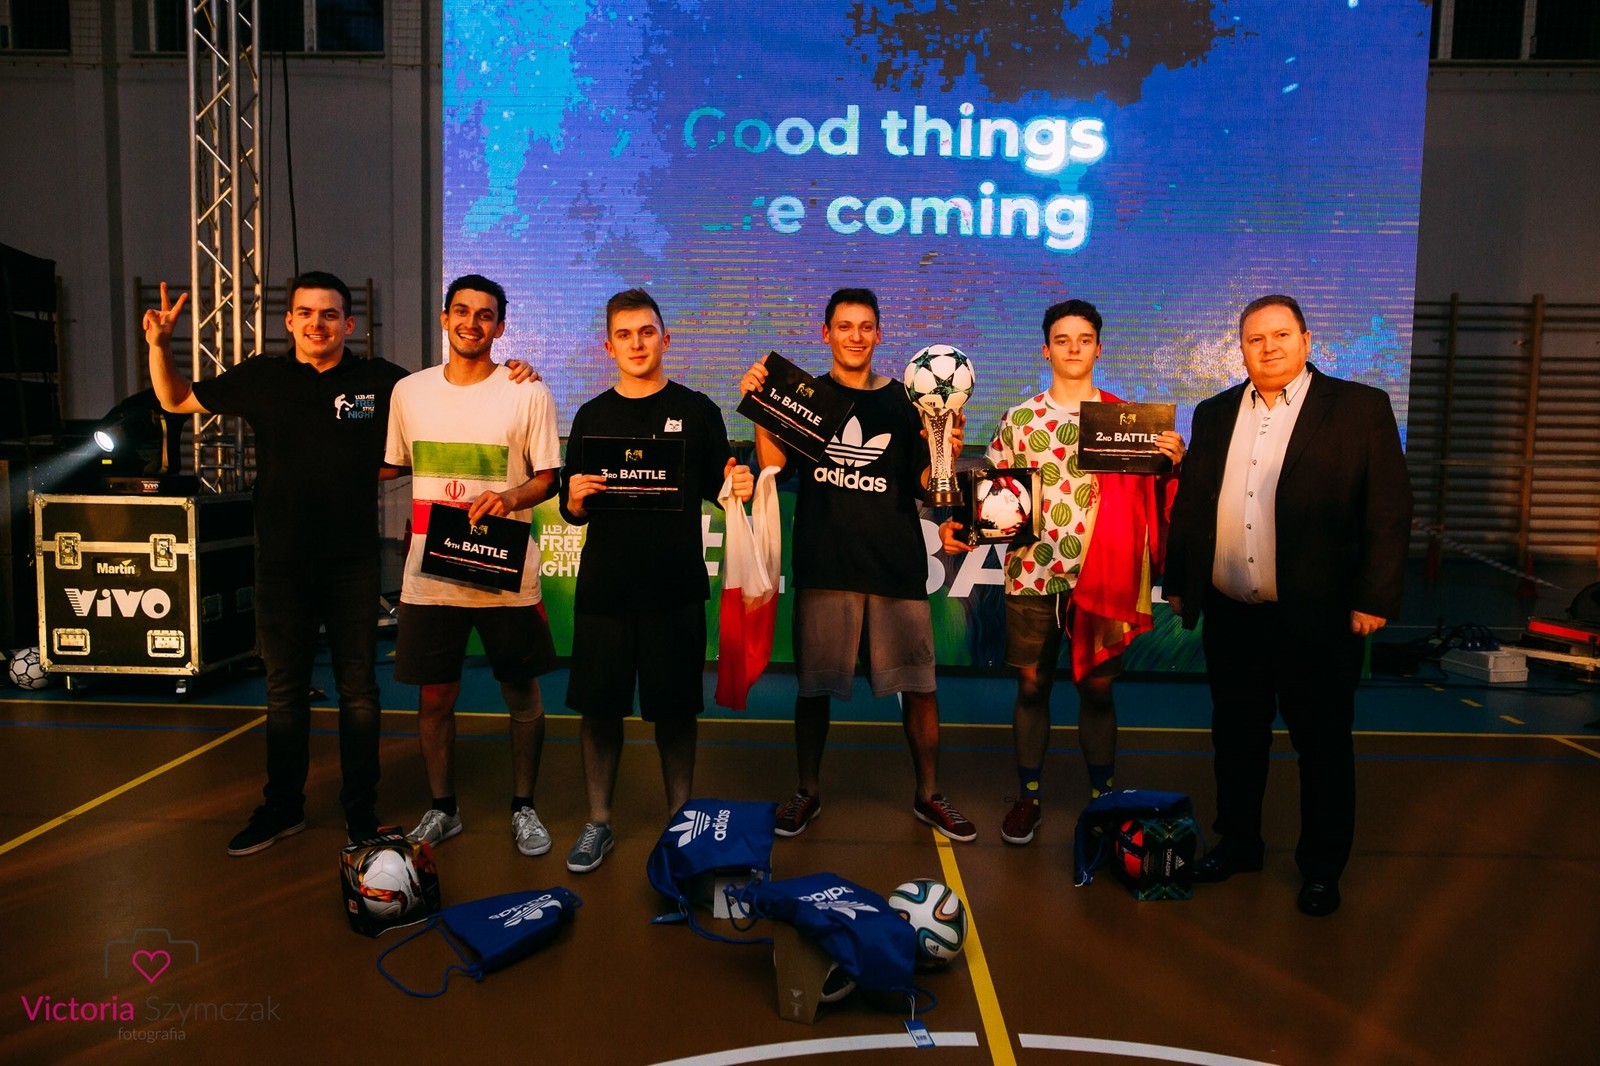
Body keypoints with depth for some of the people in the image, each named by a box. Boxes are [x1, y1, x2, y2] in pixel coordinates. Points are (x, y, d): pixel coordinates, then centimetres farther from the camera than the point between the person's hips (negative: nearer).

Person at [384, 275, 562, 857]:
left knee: (522, 694, 8)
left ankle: (523, 808, 26)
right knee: (435, 696, 10)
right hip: (430, 572, 2)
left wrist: (508, 498, -20)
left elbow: (547, 478, -2)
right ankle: (442, 809, 29)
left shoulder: (528, 394, -3)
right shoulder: (409, 391, 7)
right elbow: (391, 466, 19)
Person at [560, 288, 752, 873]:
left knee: (675, 707, 6)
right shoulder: (591, 416, 8)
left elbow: (717, 486, 7)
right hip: (604, 584, 2)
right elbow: (573, 511, 9)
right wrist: (576, 499, -13)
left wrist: (740, 487, -14)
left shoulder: (697, 410, 4)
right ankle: (598, 822, 22)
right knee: (599, 705, 7)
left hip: (676, 585, -1)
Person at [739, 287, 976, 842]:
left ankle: (928, 795, 22)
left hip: (897, 565, 1)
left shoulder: (904, 401, 10)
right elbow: (773, 465, -4)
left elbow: (924, 484, 7)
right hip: (824, 565, -1)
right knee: (814, 685, 7)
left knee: (918, 686, 4)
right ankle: (808, 791, 26)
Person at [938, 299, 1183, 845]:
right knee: (1032, 685, 9)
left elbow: (1150, 491, 5)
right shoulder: (1019, 419, 5)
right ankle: (1028, 796, 22)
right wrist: (957, 524, -11)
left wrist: (1174, 461, -14)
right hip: (1032, 573, 1)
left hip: (1101, 576, 0)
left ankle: (1102, 796, 24)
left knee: (1098, 687, 9)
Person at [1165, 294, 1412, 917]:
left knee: (1323, 746, 8)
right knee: (1236, 737, 15)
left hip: (1317, 618, -4)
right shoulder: (1214, 414, 10)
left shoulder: (1361, 408, -3)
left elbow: (1389, 509, -6)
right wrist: (1178, 581, 11)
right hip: (1230, 615, 4)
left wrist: (1373, 599, -11)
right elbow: (1189, 504, 13)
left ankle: (1321, 867, 24)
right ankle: (1238, 843, 32)